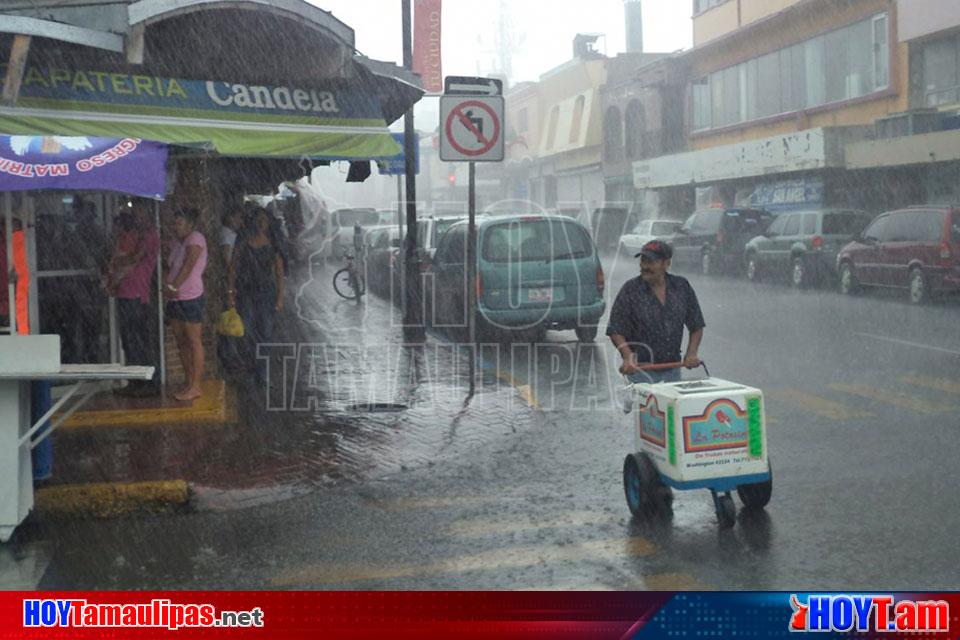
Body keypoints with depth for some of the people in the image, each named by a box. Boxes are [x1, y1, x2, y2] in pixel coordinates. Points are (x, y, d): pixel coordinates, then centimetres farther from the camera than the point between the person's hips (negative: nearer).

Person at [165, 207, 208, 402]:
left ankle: (195, 386, -4)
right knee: (181, 341, 12)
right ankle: (188, 381, 21)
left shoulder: (195, 238, -8)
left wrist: (173, 287, -20)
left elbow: (188, 266, -17)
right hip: (176, 298, 9)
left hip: (191, 296, -9)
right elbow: (172, 267, 12)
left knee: (194, 341, -5)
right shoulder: (177, 241, 16)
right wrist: (167, 285, -6)